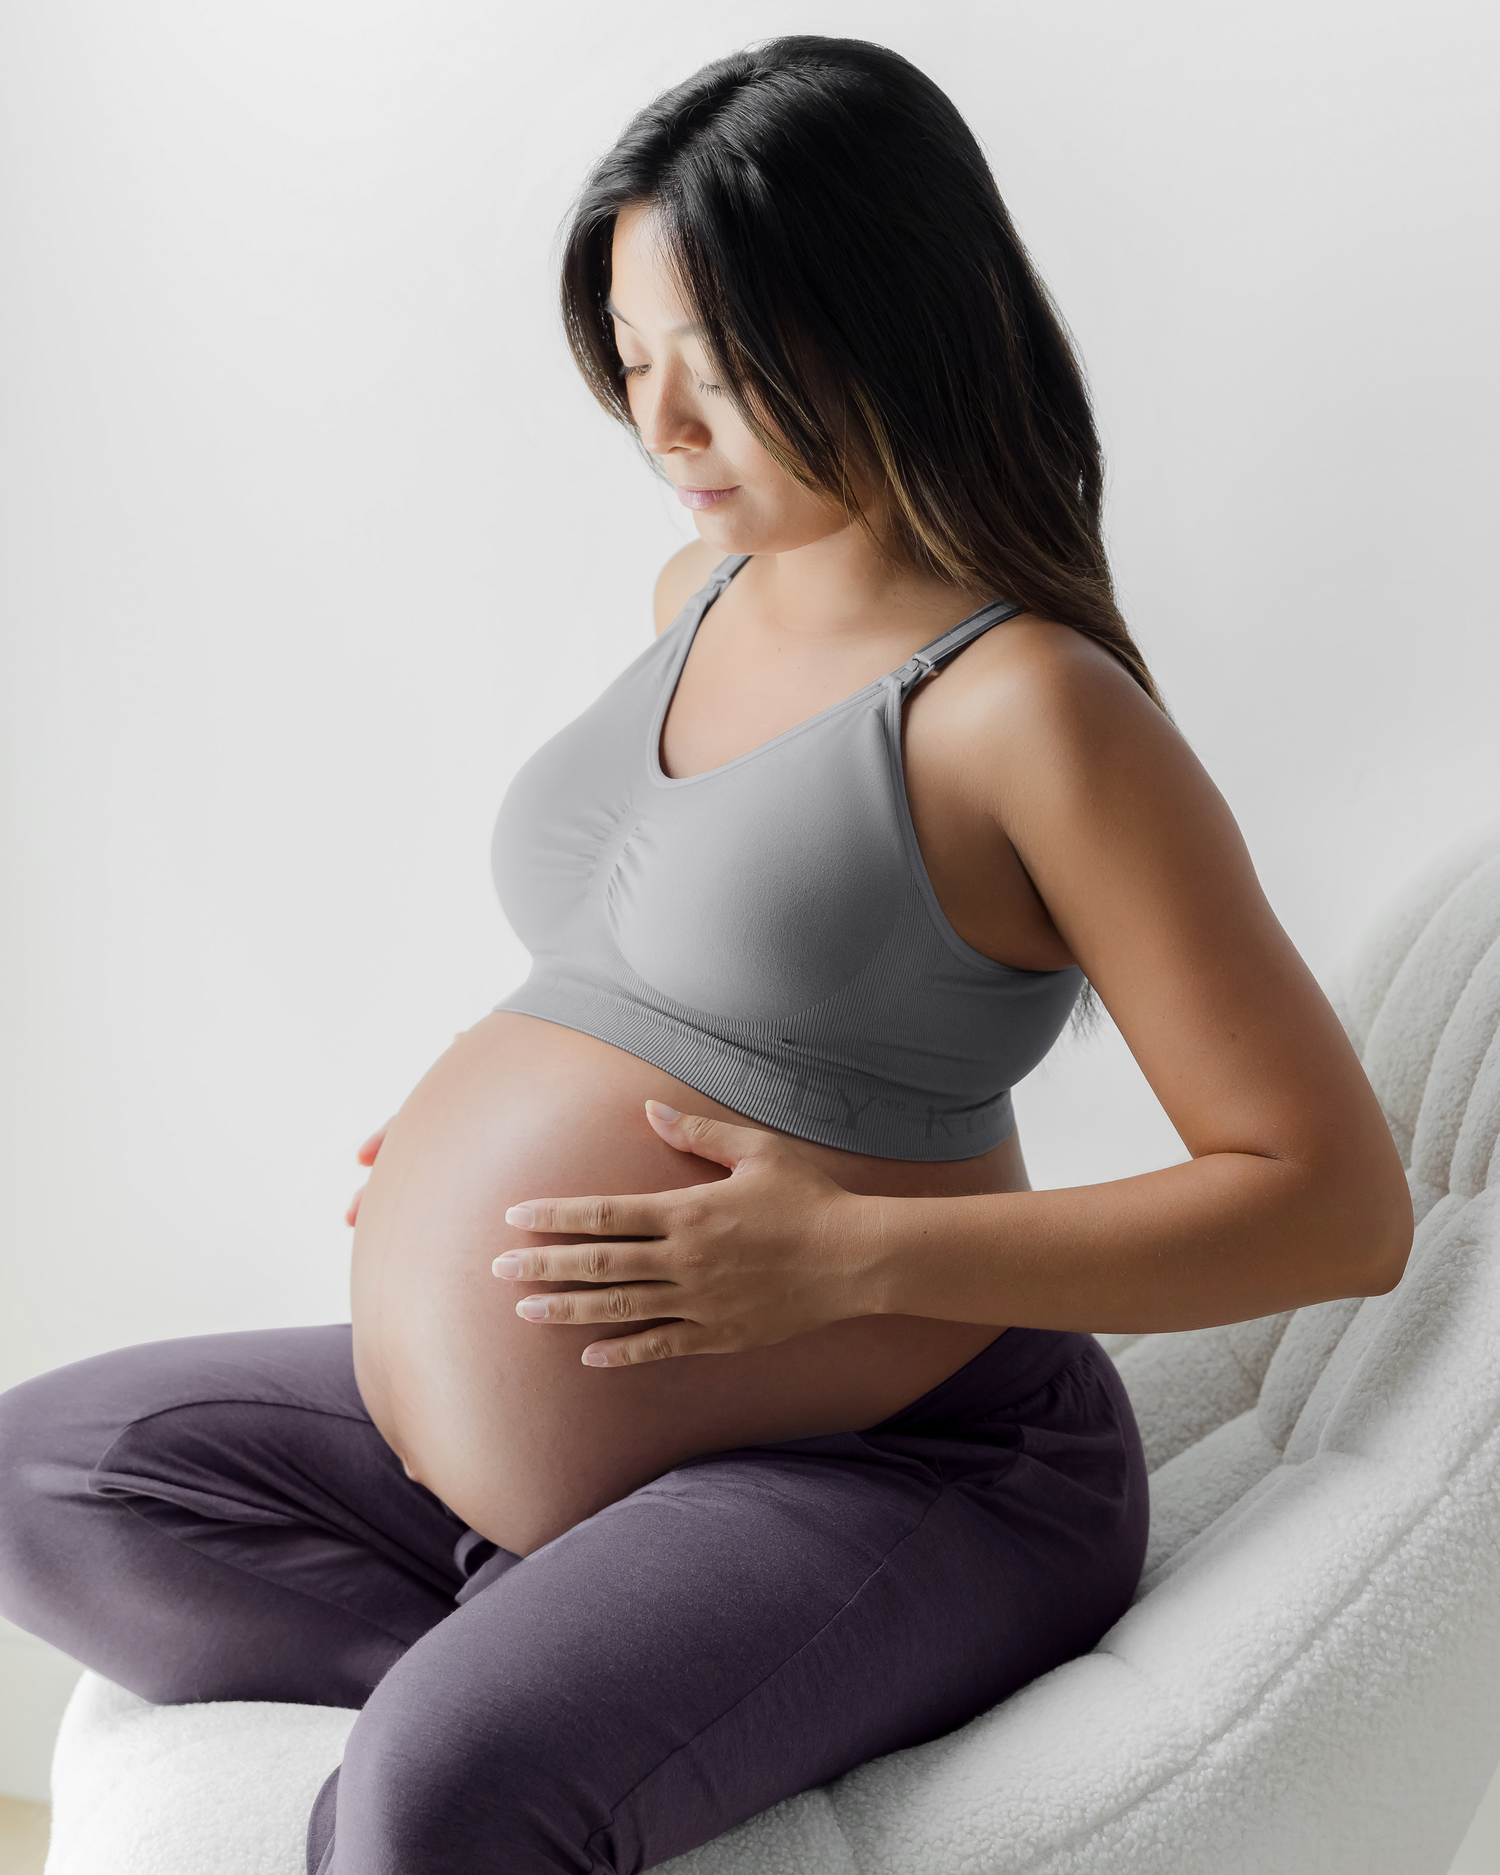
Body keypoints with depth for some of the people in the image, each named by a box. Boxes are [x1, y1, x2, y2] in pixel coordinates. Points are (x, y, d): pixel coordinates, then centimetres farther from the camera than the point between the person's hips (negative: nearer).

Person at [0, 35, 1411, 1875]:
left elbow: (1341, 1202, -19)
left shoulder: (1028, 706, -18)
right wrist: (509, 1097, 8)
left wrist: (847, 1254, -25)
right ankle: (528, 1667, -5)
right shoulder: (706, 587, 7)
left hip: (894, 1484, -9)